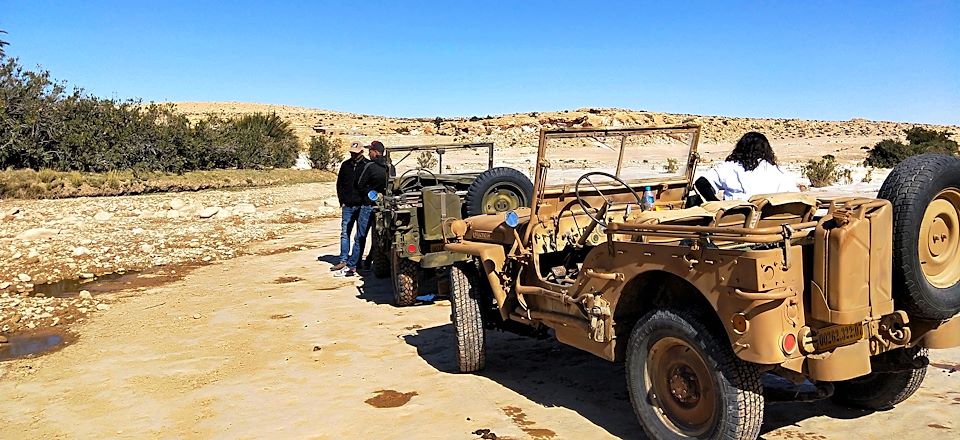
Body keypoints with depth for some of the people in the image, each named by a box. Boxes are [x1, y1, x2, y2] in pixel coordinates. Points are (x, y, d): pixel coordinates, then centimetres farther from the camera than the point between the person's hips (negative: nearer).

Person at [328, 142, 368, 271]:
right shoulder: (345, 165, 9)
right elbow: (339, 184, 15)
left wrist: (366, 201, -7)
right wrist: (342, 201, 6)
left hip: (362, 206, -3)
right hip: (347, 206, 4)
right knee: (344, 233, 4)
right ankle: (343, 260, 9)